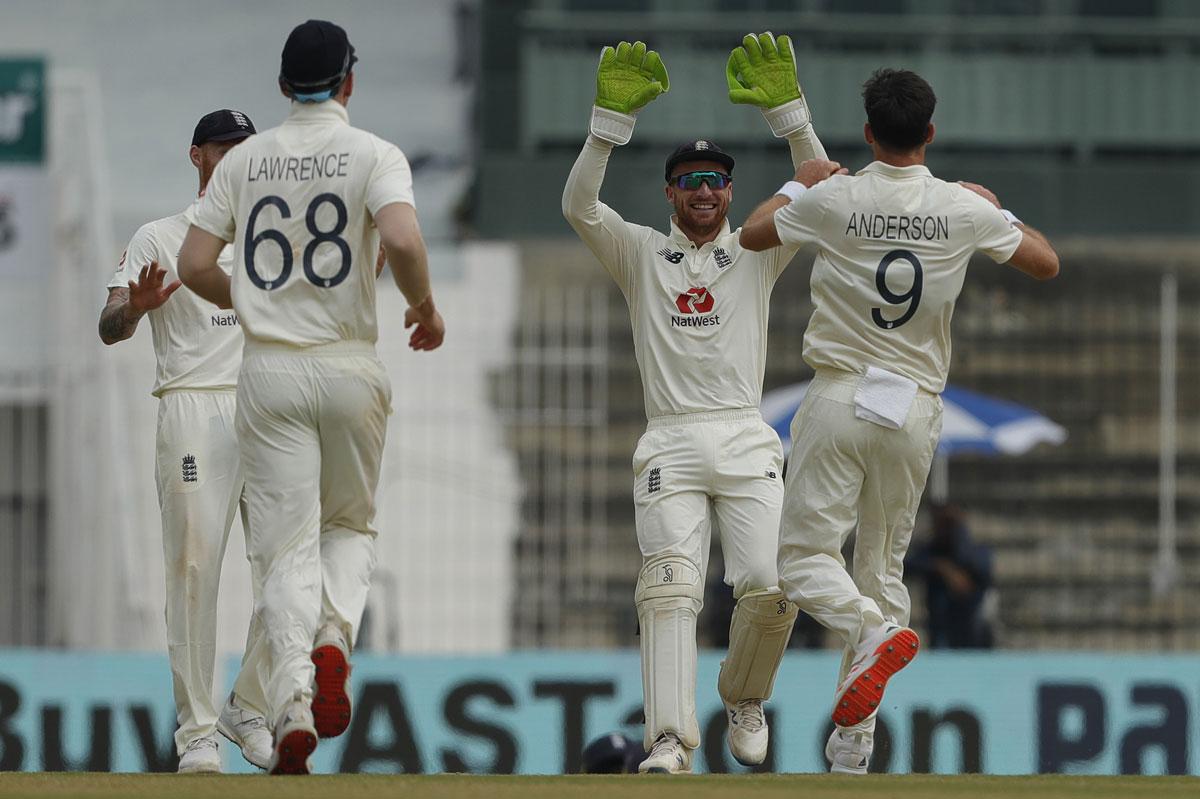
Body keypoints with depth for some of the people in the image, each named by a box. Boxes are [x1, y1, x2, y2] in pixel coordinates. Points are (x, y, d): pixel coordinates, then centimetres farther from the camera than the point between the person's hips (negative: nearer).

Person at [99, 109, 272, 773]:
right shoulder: (159, 239, 8)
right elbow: (110, 327, -2)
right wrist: (135, 306, -27)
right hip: (194, 411, -4)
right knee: (194, 565, -10)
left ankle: (249, 709, 10)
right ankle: (196, 731, -7)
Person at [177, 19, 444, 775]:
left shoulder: (245, 161, 6)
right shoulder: (374, 155, -4)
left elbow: (194, 265, 3)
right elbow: (403, 239, -22)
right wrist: (426, 308, -4)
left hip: (270, 372, 1)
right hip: (350, 368, -1)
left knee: (289, 546, 0)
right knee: (352, 525, 18)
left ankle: (294, 706, -15)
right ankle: (334, 638, -11)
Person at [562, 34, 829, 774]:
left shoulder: (758, 253, 14)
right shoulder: (639, 253, 13)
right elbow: (579, 205, -5)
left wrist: (786, 110, -12)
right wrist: (614, 117, -17)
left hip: (747, 442, 1)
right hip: (670, 446, -1)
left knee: (771, 587, -14)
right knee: (670, 587, -16)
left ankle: (744, 698, 14)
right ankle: (670, 740, -24)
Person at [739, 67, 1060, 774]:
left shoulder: (836, 199, -7)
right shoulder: (965, 210, -2)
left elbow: (754, 233, 10)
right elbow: (1046, 262, 10)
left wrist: (799, 184, 27)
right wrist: (996, 210, 25)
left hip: (840, 398, -3)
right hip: (915, 410, 3)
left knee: (806, 555, 2)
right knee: (884, 562, 11)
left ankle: (874, 631, -31)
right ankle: (853, 743, 8)